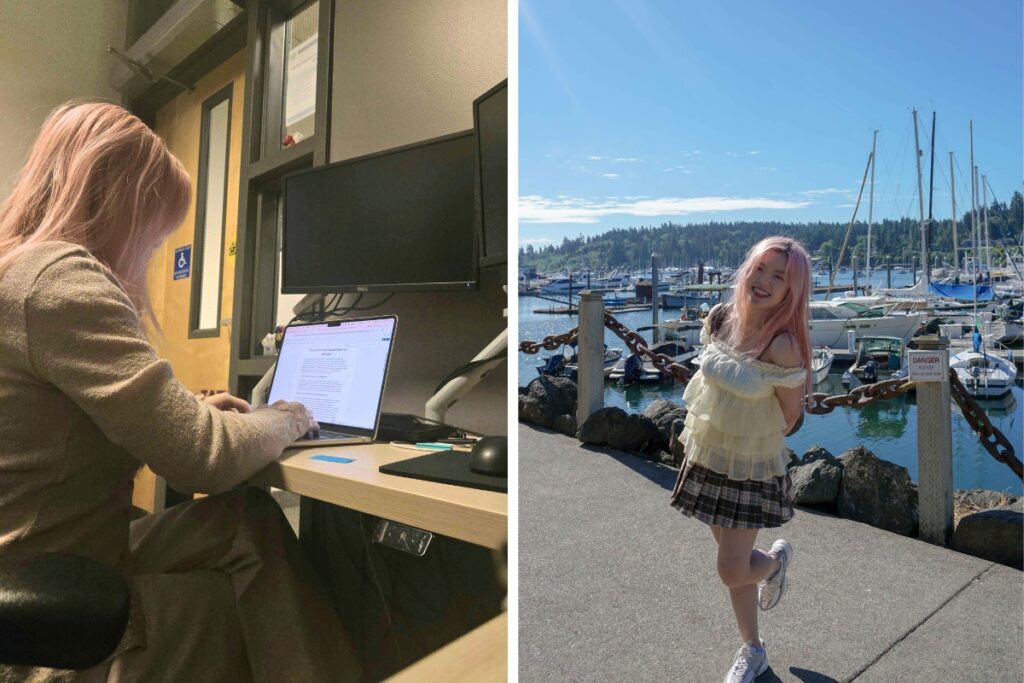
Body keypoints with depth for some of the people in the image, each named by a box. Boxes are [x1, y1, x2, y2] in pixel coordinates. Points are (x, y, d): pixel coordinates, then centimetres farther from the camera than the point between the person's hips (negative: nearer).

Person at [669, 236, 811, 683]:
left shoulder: (781, 346, -25)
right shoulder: (720, 318, -8)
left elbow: (789, 417, -12)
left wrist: (749, 441, 3)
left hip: (751, 467, -5)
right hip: (706, 457, 5)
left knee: (732, 572, 2)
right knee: (733, 560, 19)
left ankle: (776, 559, 38)